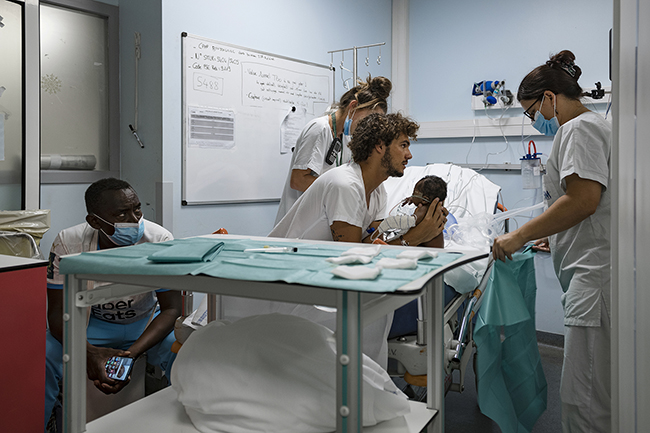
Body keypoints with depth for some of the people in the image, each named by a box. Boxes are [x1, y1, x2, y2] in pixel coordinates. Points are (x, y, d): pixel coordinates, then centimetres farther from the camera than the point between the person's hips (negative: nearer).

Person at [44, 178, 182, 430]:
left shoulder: (159, 240, -25)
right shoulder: (68, 244, -22)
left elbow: (171, 309, -23)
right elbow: (58, 313, -18)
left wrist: (131, 354, -40)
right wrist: (88, 352, -40)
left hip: (147, 322, -1)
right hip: (91, 323, 1)